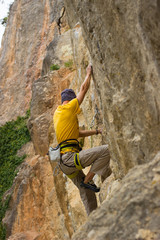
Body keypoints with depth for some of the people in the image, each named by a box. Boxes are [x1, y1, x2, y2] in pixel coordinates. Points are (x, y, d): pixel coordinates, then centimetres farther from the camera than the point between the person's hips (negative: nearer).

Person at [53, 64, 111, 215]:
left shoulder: (57, 113, 23)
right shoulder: (68, 109, -4)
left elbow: (78, 133, 31)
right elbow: (84, 89, 3)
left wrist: (96, 131, 32)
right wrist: (89, 73, 18)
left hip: (65, 162, 10)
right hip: (70, 158, -10)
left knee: (87, 194, 11)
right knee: (106, 150, -18)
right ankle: (88, 180, -9)